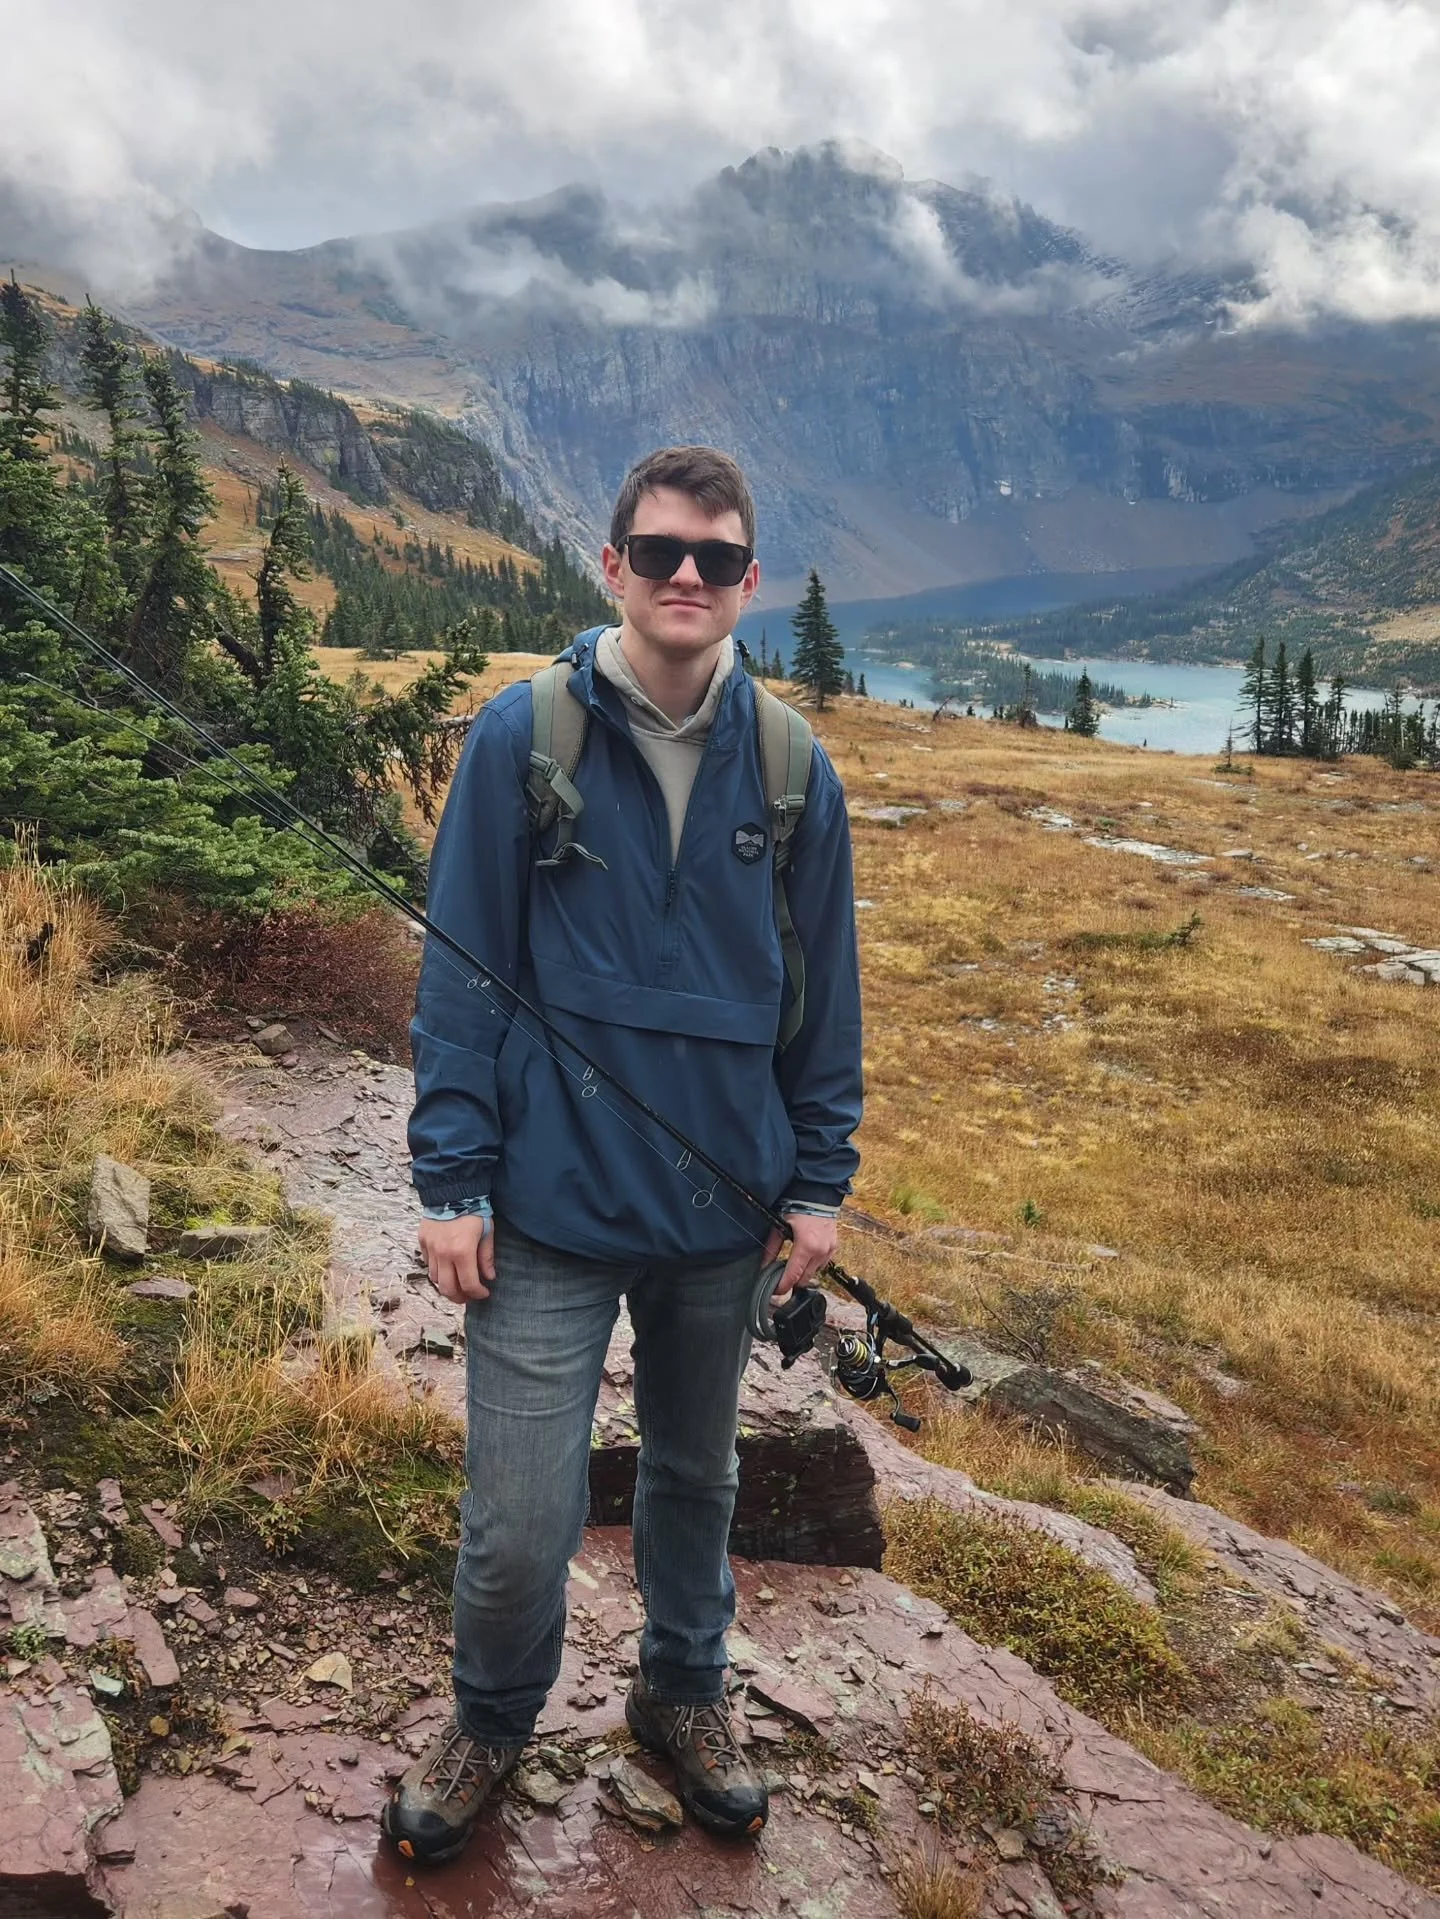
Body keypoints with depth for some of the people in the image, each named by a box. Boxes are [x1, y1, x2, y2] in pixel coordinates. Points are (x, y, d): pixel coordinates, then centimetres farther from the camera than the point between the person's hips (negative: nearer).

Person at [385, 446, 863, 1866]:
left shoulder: (792, 770, -1)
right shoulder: (522, 738, -8)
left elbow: (823, 992, 6)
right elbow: (462, 972, -6)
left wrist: (818, 1184, 7)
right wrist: (451, 1181, -7)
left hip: (723, 1214, 3)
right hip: (550, 1212, -2)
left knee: (695, 1477, 20)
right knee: (520, 1519, 3)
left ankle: (684, 1693, 46)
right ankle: (490, 1723, 34)